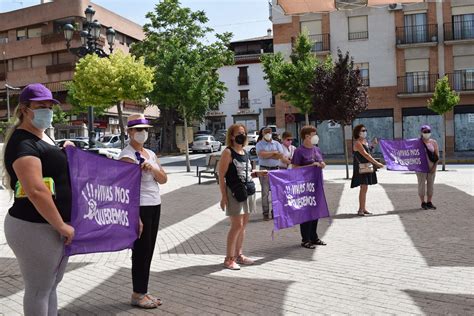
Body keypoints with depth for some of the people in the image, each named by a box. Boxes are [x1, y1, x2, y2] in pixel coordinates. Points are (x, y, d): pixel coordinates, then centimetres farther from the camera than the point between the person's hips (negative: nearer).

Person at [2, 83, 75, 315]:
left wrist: (65, 152, 13)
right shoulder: (22, 142, -17)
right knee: (38, 290, 4)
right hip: (35, 228, -9)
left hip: (55, 226, 9)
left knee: (51, 286, 19)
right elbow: (36, 191, -27)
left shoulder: (44, 137, 13)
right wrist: (62, 226, -21)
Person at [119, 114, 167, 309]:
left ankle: (143, 292, 22)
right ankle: (137, 295, 11)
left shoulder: (150, 154, 13)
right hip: (139, 208, -8)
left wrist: (152, 168, -12)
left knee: (148, 251, 12)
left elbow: (163, 180, 8)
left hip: (155, 206, 8)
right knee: (141, 251, -1)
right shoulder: (127, 156, -11)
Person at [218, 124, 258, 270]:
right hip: (234, 192, -7)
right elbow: (221, 176, -12)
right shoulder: (228, 152, -9)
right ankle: (229, 258, 2)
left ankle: (238, 254, 23)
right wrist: (223, 196, -17)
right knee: (237, 225, -8)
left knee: (243, 225, 12)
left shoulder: (245, 152, 13)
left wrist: (255, 174, 6)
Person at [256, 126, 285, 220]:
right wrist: (274, 152, -7)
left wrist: (267, 155, -9)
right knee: (265, 192, -1)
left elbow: (281, 155, -4)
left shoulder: (277, 143, 10)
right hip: (264, 169, -3)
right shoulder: (259, 144, 3)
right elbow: (261, 154, -16)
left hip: (275, 169, 3)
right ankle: (266, 213, 3)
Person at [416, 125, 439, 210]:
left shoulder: (433, 142, 6)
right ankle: (423, 203, 7)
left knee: (430, 184, 5)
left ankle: (429, 202, 14)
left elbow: (437, 155, 4)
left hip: (431, 167, 3)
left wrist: (435, 167, -5)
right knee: (421, 184, 0)